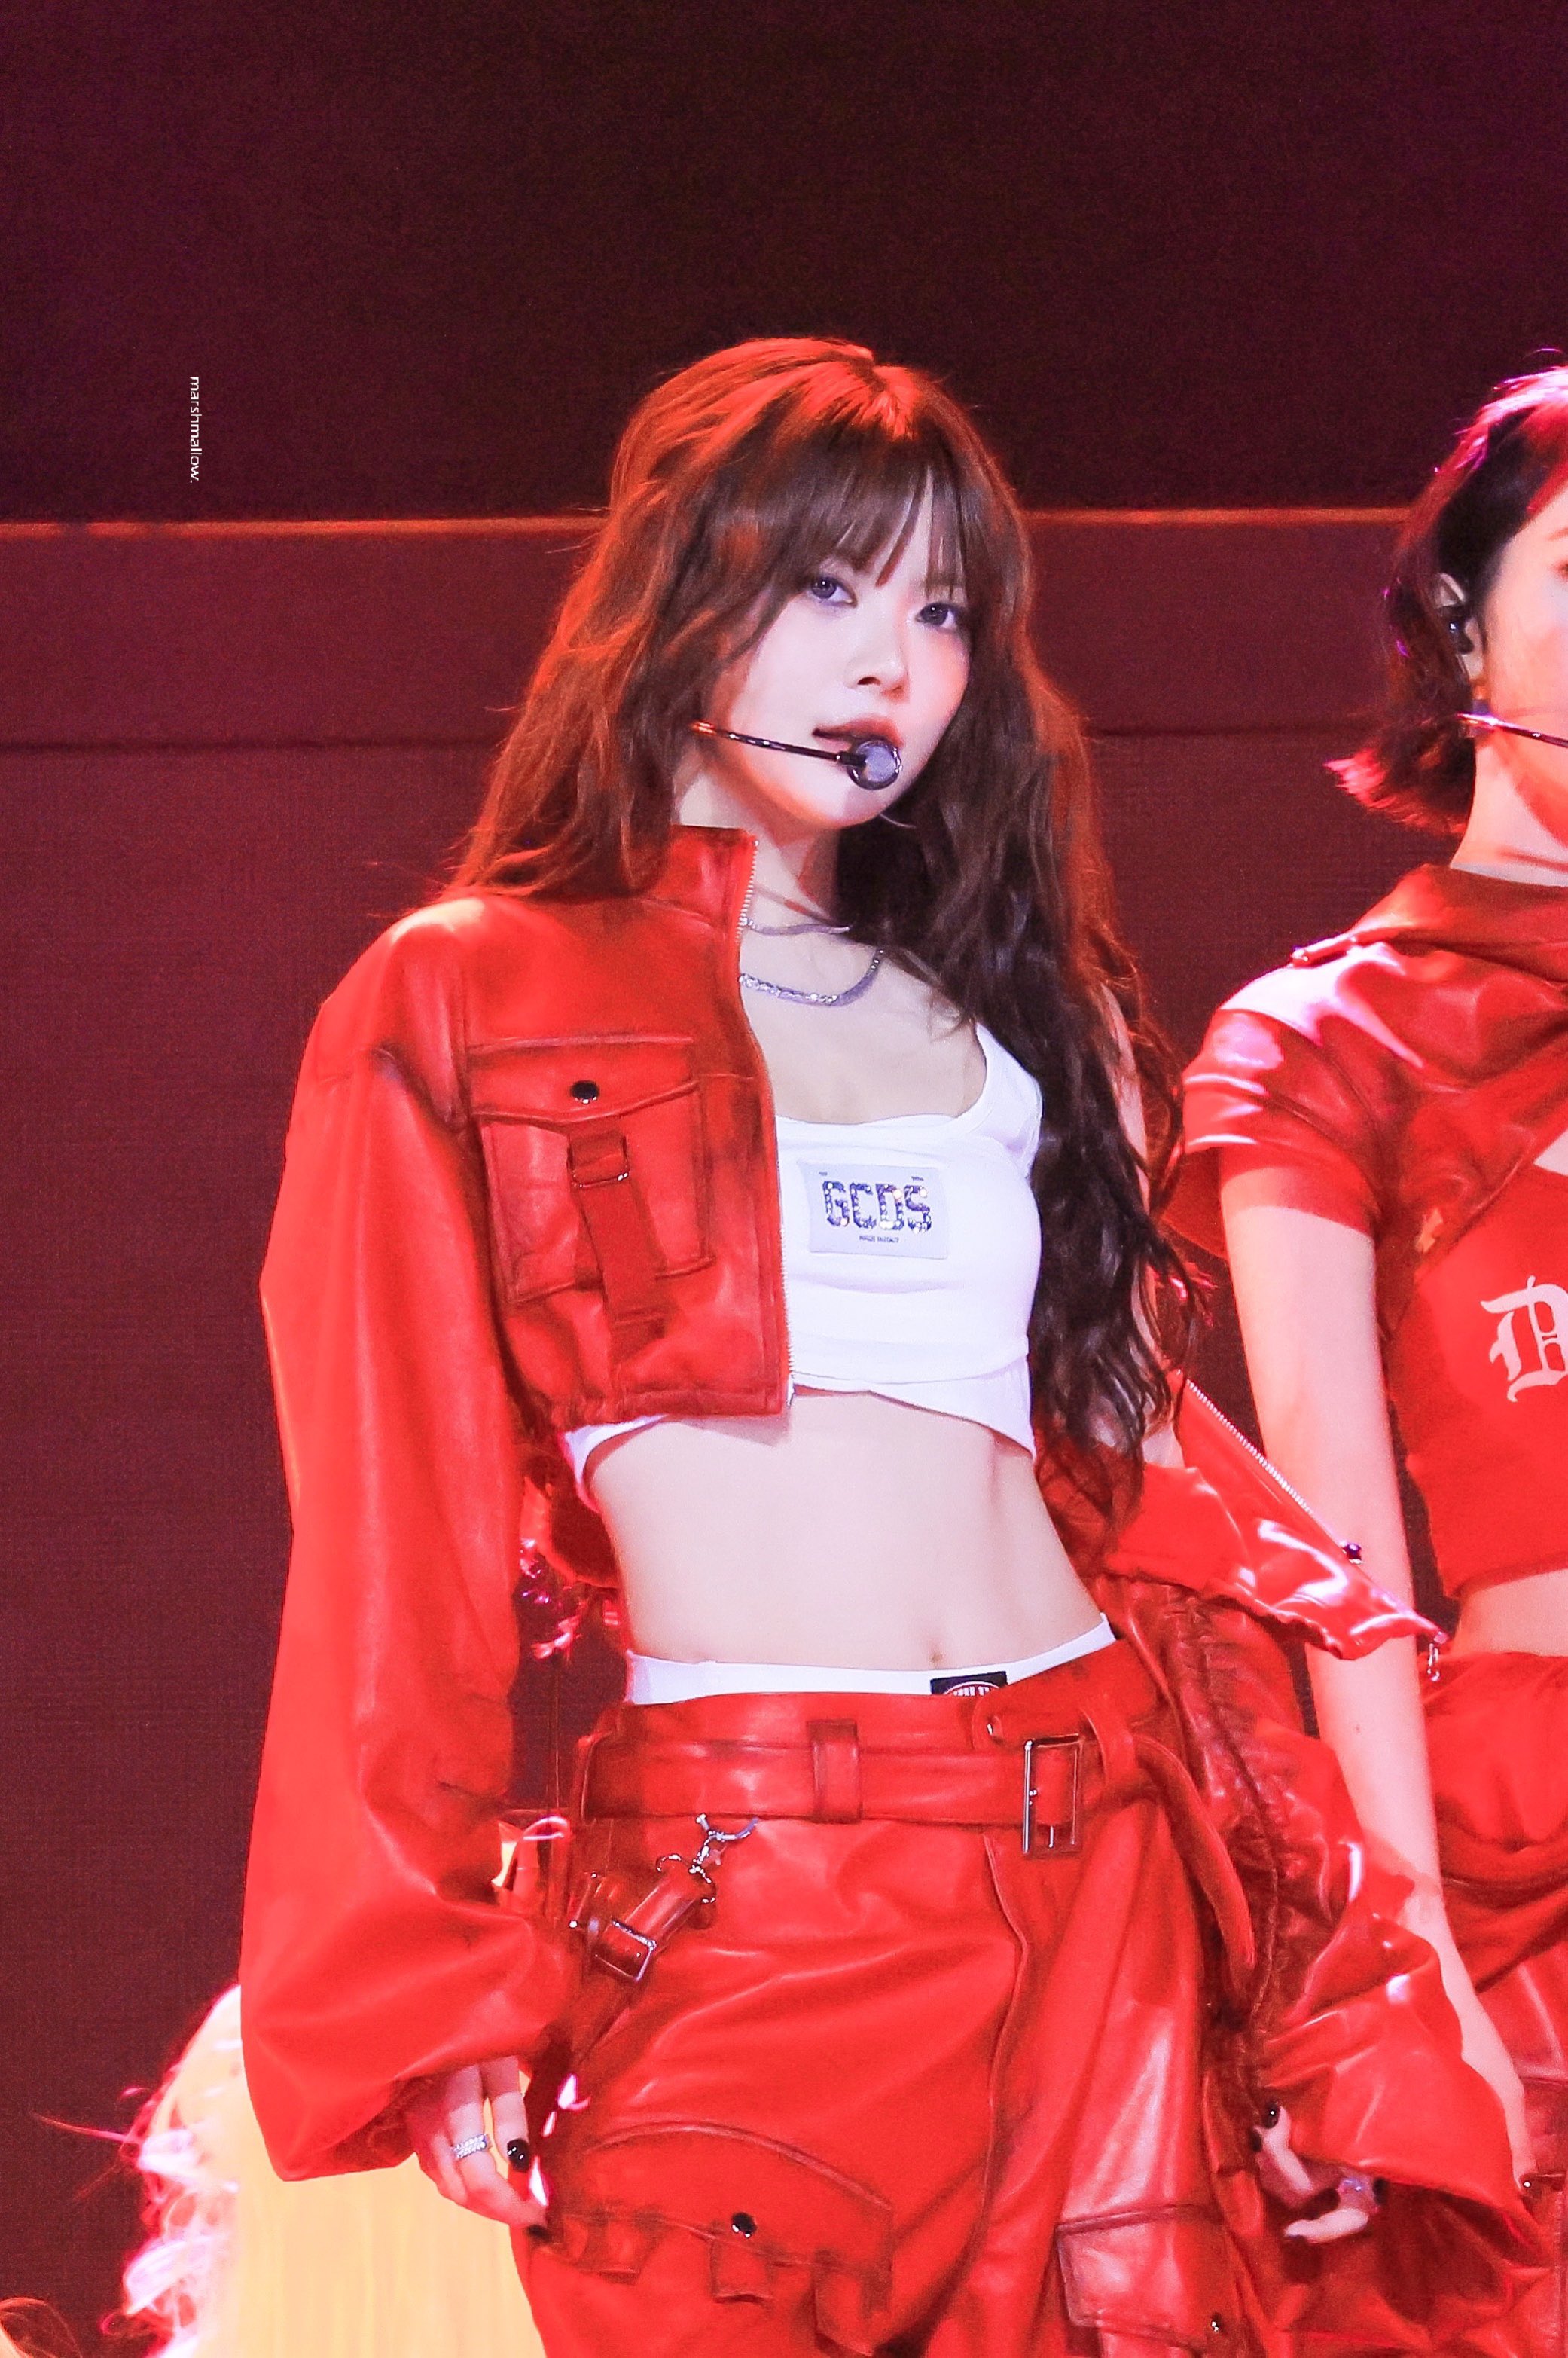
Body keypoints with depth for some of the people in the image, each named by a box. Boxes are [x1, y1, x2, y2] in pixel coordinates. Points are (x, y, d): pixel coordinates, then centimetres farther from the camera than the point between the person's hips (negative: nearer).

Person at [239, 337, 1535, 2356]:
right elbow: (390, 1543, 2)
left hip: (1105, 1868, 4)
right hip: (733, 1887, -4)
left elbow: (1129, 1454, 16)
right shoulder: (465, 1007, 6)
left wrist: (1320, 1978, 9)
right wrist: (441, 2003, -6)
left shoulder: (1014, 996, 20)